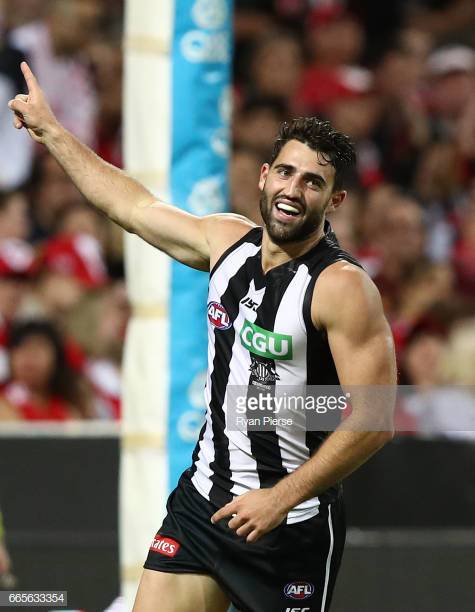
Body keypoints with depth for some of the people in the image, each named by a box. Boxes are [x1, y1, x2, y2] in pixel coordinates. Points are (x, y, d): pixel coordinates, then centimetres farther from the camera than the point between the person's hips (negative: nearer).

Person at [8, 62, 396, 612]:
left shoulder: (343, 287, -15)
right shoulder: (227, 241, 4)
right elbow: (133, 206, 21)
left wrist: (281, 499, -19)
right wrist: (49, 129, 28)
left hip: (293, 524, -6)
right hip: (202, 501, 6)